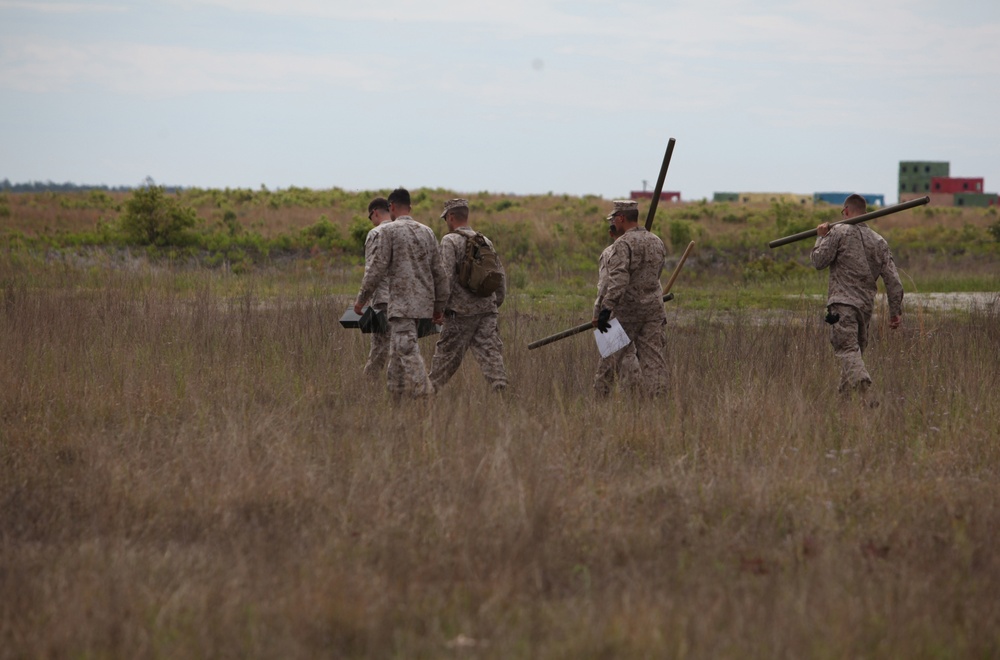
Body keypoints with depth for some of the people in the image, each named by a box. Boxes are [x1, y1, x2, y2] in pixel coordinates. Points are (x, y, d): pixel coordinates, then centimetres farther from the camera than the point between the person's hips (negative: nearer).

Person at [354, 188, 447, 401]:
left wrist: (361, 298, -1)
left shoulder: (388, 230, -4)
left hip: (402, 302, -7)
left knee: (408, 352, -12)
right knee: (398, 352, 15)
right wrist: (439, 306, 20)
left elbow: (378, 267, -9)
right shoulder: (427, 232, 14)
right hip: (423, 301, 7)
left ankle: (423, 396, -24)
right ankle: (395, 397, 15)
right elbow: (438, 272, 14)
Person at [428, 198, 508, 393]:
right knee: (490, 353, -1)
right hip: (487, 309, 5)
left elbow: (445, 277, -15)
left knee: (447, 355, 6)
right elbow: (500, 275, 16)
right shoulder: (485, 242, 12)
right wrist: (497, 302, 24)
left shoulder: (450, 241, -7)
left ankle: (430, 389, 16)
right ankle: (500, 388, -13)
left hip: (461, 311, -5)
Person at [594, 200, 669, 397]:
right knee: (653, 357, 1)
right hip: (654, 306, 6)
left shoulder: (623, 244, -14)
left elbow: (618, 279, -26)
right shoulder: (656, 242, 11)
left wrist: (606, 308, -30)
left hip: (628, 309, -6)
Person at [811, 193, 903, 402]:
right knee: (855, 349, 18)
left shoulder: (839, 232, -2)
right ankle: (844, 396, 22)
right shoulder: (879, 241, 14)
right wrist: (896, 311, 14)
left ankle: (864, 390, -37)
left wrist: (821, 237, 13)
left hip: (842, 302, -6)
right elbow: (893, 279, 10)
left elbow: (818, 261, -3)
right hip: (866, 305, 6)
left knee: (847, 350, -16)